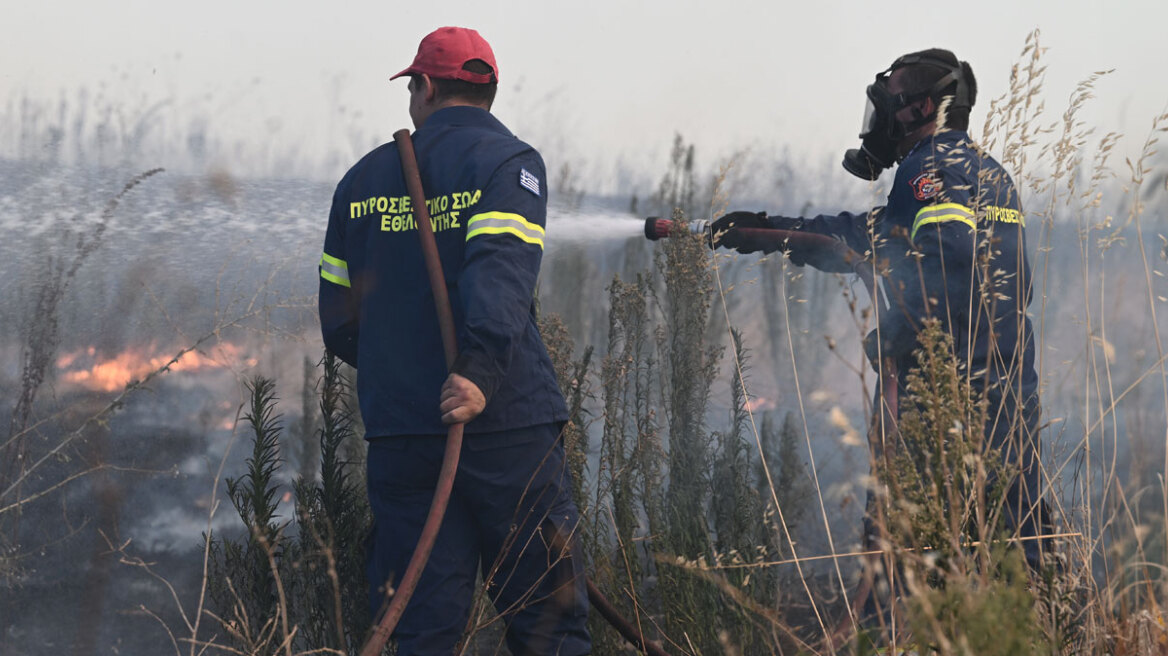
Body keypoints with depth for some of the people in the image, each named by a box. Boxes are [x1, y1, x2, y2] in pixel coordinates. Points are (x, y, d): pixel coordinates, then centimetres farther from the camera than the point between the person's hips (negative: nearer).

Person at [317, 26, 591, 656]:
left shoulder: (363, 178, 13)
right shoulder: (509, 162, -1)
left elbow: (338, 323, 16)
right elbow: (502, 268, -20)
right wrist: (481, 368, -30)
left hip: (398, 432, 4)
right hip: (506, 425, -4)